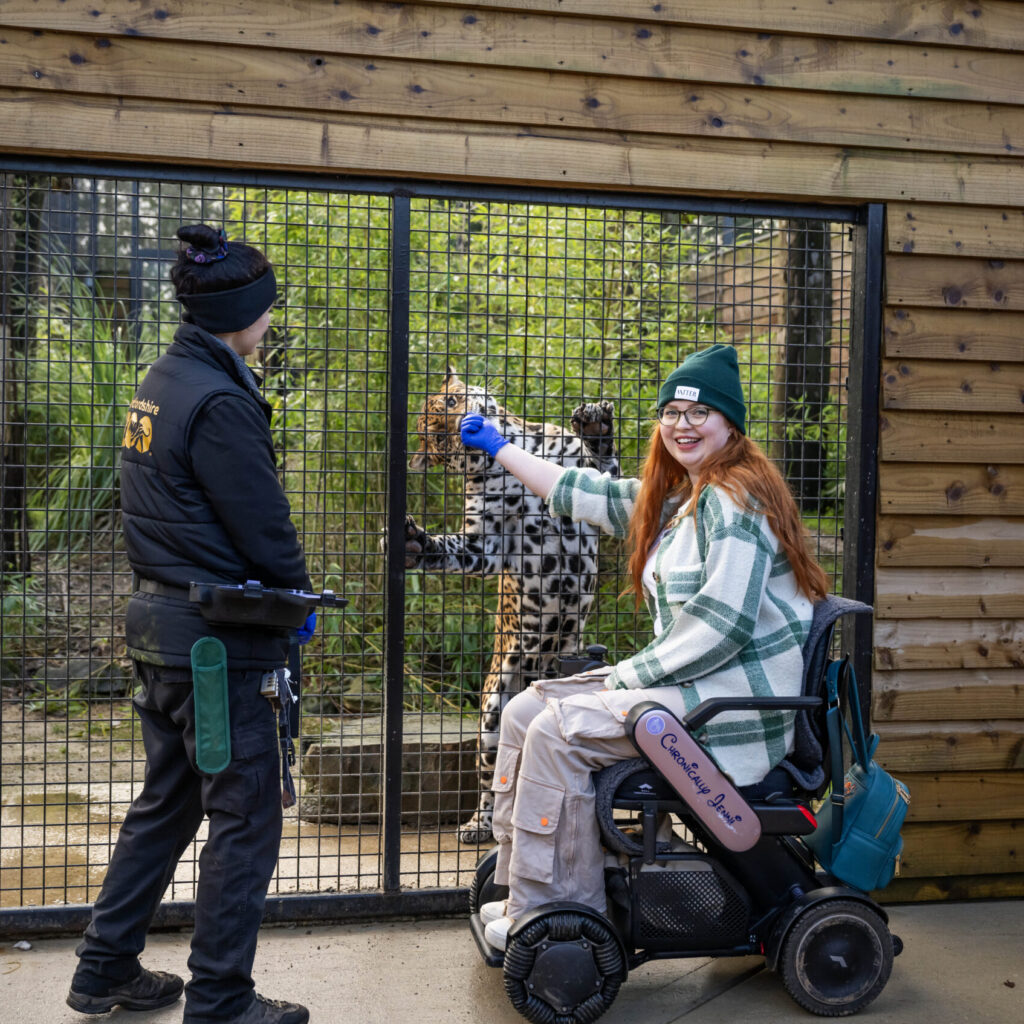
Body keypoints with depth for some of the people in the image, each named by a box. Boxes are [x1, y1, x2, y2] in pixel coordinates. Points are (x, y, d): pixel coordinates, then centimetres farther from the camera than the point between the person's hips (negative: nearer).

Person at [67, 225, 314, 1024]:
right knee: (245, 819, 3)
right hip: (219, 635, -10)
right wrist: (299, 594, 1)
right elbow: (263, 523, -18)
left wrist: (276, 587, 10)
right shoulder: (220, 401, -19)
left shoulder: (162, 382, 11)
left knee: (166, 804, 21)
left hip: (158, 622, 10)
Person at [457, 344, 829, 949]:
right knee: (526, 710, 3)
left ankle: (549, 912, -8)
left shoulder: (734, 499, -15)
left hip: (737, 695, -10)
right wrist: (499, 448, 30)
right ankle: (521, 887, 8)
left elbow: (724, 625, -22)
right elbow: (586, 493, 23)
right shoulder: (675, 497, 15)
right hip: (687, 677, 10)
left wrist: (633, 673, -15)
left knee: (559, 729, -19)